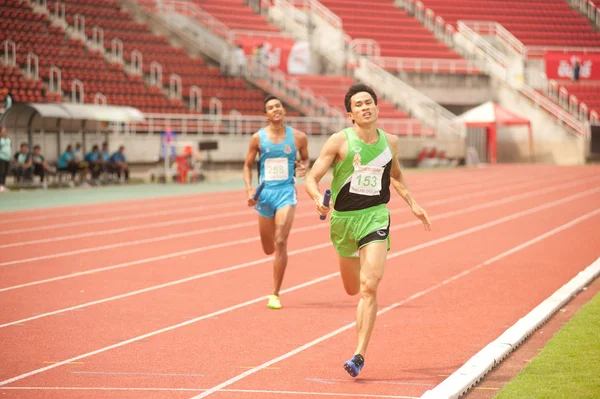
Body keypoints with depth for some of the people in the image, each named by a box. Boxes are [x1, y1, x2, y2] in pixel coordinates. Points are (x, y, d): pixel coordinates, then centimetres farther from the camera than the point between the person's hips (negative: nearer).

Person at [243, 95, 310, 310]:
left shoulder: (298, 137, -1)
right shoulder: (258, 138, -1)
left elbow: (305, 157, 17)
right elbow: (248, 165, 8)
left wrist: (303, 167, -6)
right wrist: (249, 189, -6)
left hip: (286, 191, -2)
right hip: (265, 193, 2)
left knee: (280, 243, -15)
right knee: (268, 249, 10)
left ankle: (275, 294, -7)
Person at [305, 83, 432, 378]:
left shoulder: (390, 142, 4)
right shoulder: (339, 141, -7)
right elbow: (311, 180, -8)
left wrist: (412, 205, 16)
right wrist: (318, 198, -30)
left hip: (375, 216, 0)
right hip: (343, 218, 0)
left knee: (369, 287, -17)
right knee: (353, 289, 17)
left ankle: (359, 354, -17)